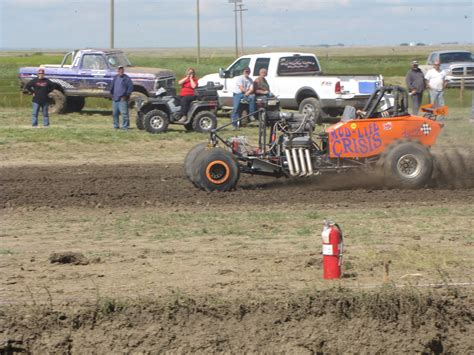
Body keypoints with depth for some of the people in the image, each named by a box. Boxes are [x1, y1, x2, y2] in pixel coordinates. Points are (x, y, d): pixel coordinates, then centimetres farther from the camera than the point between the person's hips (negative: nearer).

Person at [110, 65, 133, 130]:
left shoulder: (126, 78, -2)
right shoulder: (115, 78, 15)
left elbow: (130, 87, -6)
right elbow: (112, 86, 25)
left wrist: (126, 95, -11)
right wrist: (112, 94, 14)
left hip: (123, 99, -6)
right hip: (115, 99, 6)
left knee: (124, 113, -11)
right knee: (115, 113, 10)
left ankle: (125, 126, -8)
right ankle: (116, 125, 20)